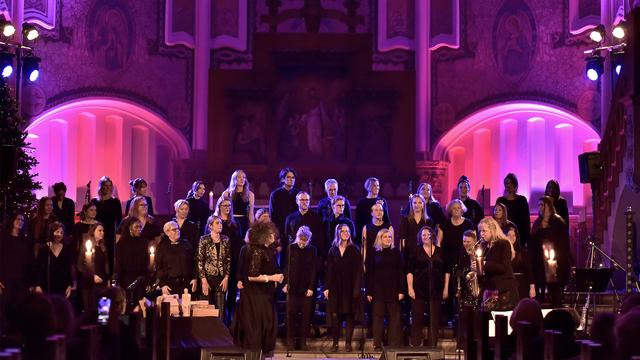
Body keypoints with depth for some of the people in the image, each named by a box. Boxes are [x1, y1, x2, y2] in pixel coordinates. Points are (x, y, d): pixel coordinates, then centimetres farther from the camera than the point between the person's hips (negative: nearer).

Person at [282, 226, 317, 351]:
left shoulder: (312, 250, 2)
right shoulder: (291, 248, 2)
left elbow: (313, 270, 1)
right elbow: (287, 267, 4)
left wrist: (311, 287, -5)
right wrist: (285, 283, -3)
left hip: (306, 288, 0)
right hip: (292, 287, 0)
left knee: (305, 315, 1)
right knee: (291, 313, 0)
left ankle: (303, 341, 6)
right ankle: (290, 340, 6)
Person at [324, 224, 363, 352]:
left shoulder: (354, 250, 2)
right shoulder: (333, 250, 8)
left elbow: (358, 270, -3)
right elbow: (328, 270, 6)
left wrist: (357, 288, -11)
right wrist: (326, 287, -2)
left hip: (350, 287, -1)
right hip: (335, 288, 2)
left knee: (350, 315, 0)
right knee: (335, 316, 0)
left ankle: (348, 343, 5)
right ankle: (335, 342, 6)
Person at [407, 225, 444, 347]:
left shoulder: (440, 251, 9)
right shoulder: (416, 251, 4)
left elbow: (446, 271, 11)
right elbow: (409, 271, 1)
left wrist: (445, 288, 6)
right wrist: (410, 288, -7)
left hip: (436, 290, 2)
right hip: (419, 290, -2)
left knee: (435, 319, 3)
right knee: (417, 318, -1)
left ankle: (432, 345, 9)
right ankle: (416, 345, 3)